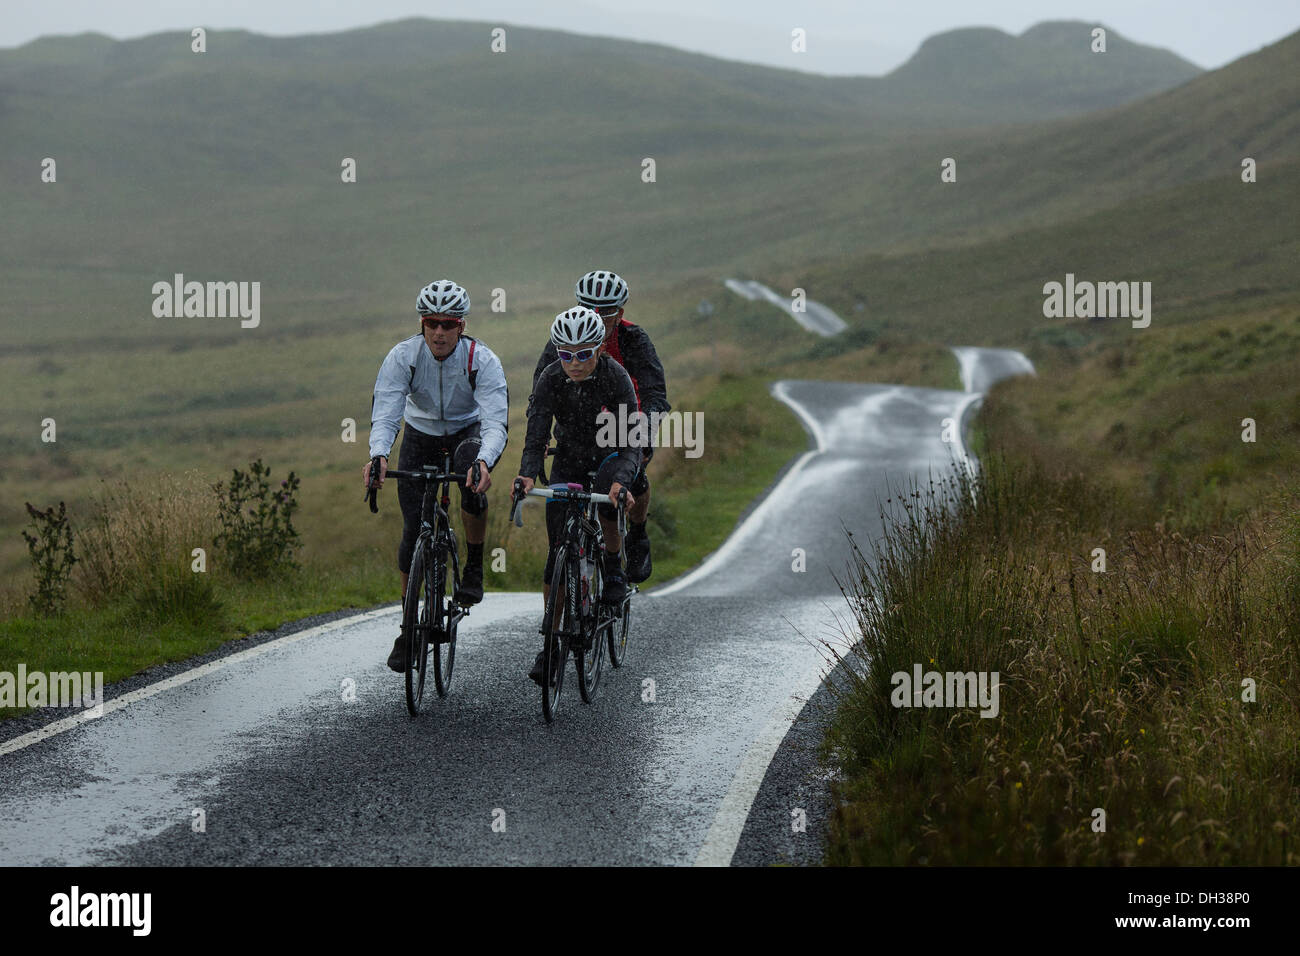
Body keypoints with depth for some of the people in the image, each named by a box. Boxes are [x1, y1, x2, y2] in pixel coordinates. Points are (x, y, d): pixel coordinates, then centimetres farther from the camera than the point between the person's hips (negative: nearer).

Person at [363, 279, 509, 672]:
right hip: (421, 435, 2)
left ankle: (474, 567, -18)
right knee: (414, 528, -8)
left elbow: (496, 421, -35)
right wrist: (378, 455, -51)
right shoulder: (402, 356, -23)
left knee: (470, 462, -37)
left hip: (470, 432, -2)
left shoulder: (482, 360, -26)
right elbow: (384, 411, -31)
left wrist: (484, 461, -55)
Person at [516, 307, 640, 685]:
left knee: (607, 498, -37)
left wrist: (621, 481, -50)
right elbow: (535, 438, -24)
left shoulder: (615, 377, -28)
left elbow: (631, 443, -31)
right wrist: (527, 475, -44)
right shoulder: (550, 379, -22)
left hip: (611, 457, -2)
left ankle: (613, 568, -9)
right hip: (569, 461, 2)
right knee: (557, 550, -6)